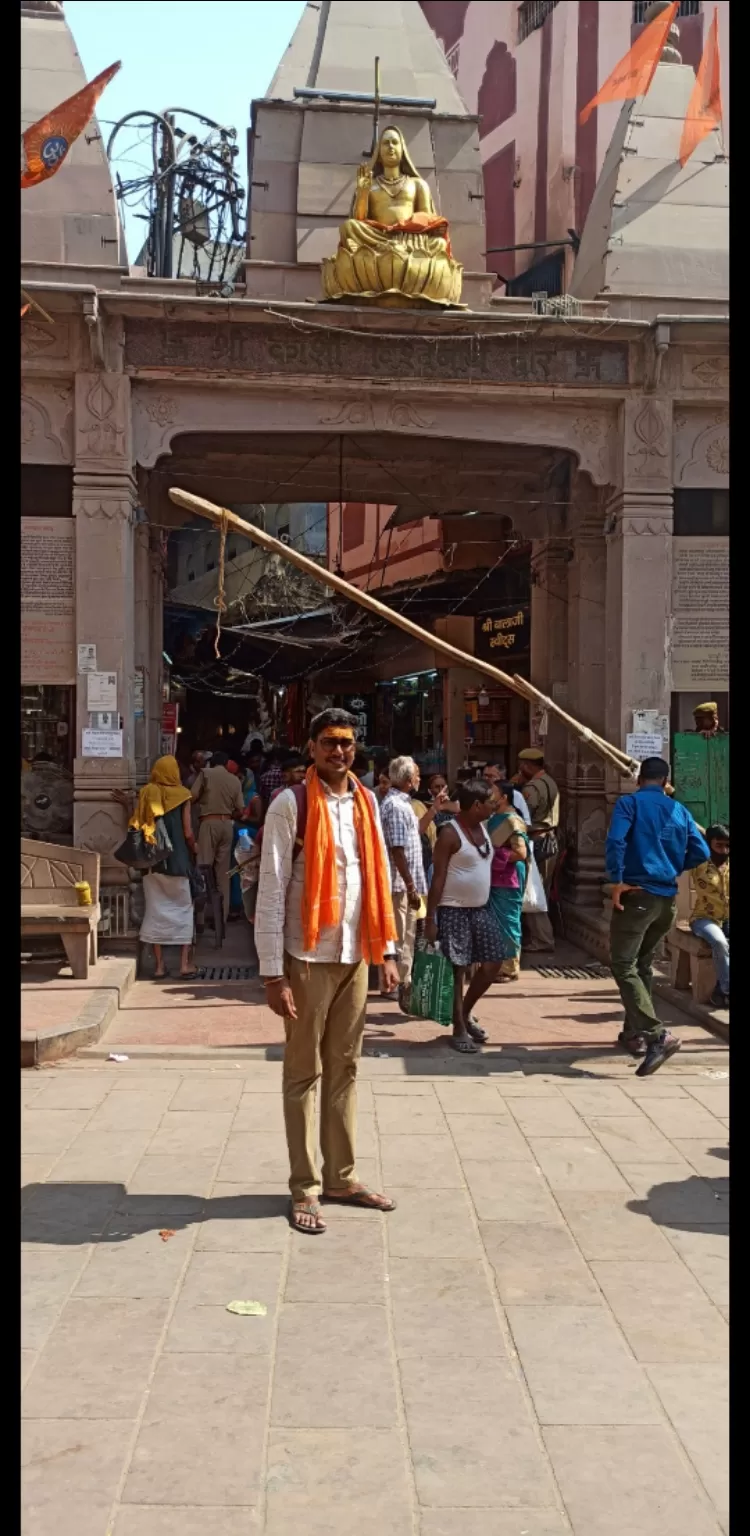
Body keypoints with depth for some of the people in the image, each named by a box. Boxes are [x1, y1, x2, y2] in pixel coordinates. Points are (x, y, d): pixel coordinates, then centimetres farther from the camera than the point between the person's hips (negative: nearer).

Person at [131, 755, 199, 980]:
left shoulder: (145, 794, 1)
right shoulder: (182, 795, -5)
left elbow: (136, 826, -1)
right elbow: (188, 833, -6)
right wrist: (193, 852, 11)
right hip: (177, 859, -2)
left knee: (155, 909, 7)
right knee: (183, 908, 8)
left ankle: (159, 965, 8)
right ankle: (185, 964, 5)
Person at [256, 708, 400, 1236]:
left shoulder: (366, 802, 8)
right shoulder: (291, 804, -10)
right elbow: (271, 892, -12)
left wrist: (387, 950, 10)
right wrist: (273, 973, -15)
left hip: (355, 956, 5)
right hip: (308, 957, -5)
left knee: (345, 1069, 14)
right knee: (305, 1073, 5)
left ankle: (342, 1177, 25)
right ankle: (306, 1189, 15)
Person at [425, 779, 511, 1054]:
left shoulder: (483, 828, 10)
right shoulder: (450, 833, -15)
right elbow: (438, 878, -16)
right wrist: (431, 918, -19)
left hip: (481, 908, 8)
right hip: (454, 910, -8)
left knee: (493, 962, 8)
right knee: (457, 970, -1)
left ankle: (466, 1013, 26)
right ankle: (459, 1029, 9)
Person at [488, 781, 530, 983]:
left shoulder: (512, 821, -13)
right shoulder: (495, 819, 14)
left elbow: (521, 852, -20)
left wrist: (496, 857, -14)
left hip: (508, 881, -9)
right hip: (494, 879, 9)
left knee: (507, 923, -3)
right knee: (495, 923, 12)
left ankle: (510, 969, 4)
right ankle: (497, 966, 20)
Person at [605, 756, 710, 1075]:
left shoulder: (629, 803, -4)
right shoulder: (679, 810, 10)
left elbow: (615, 841, -20)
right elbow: (701, 853, 5)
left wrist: (617, 880, -11)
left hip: (637, 894, -6)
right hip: (667, 899, 6)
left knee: (623, 966, -7)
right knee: (643, 965, 19)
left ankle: (657, 1035, -20)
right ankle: (635, 1033, 24)